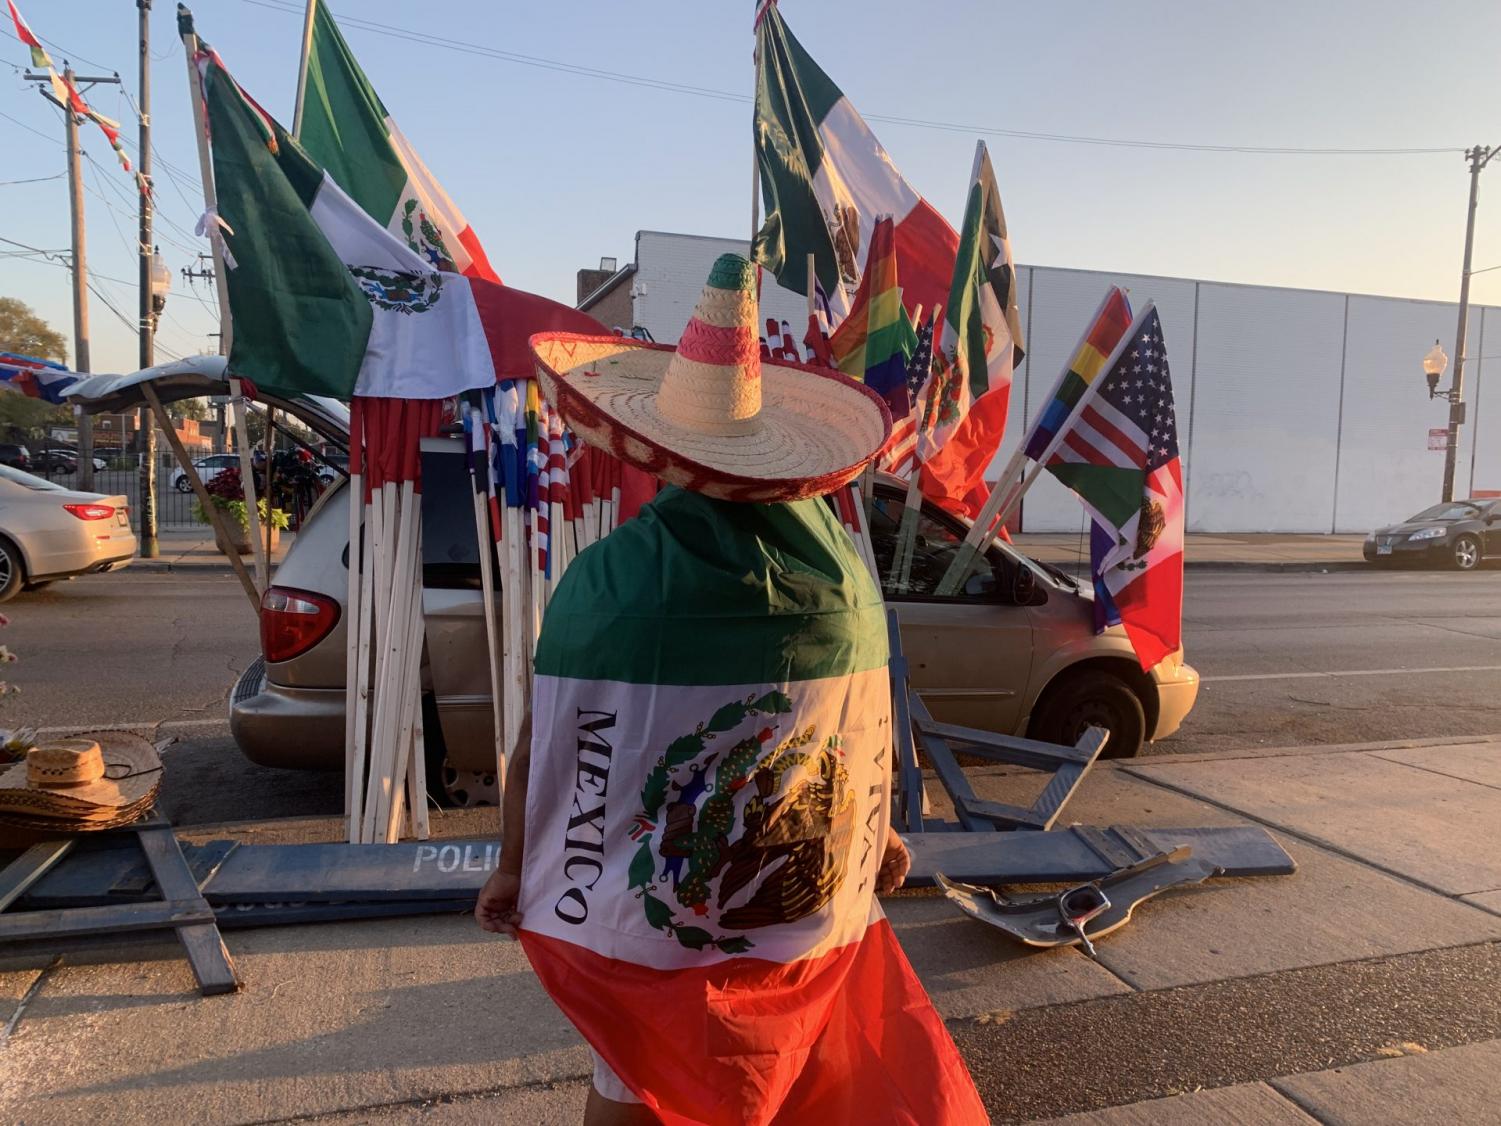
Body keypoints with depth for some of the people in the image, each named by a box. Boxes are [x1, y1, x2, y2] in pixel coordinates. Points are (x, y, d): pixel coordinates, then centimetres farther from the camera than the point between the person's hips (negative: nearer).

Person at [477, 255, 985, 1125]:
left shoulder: (607, 575, -18)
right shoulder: (838, 555, -10)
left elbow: (544, 743, -14)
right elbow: (868, 718, -2)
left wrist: (513, 866, 1)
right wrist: (880, 830, 13)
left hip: (646, 905, -2)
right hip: (811, 892, 3)